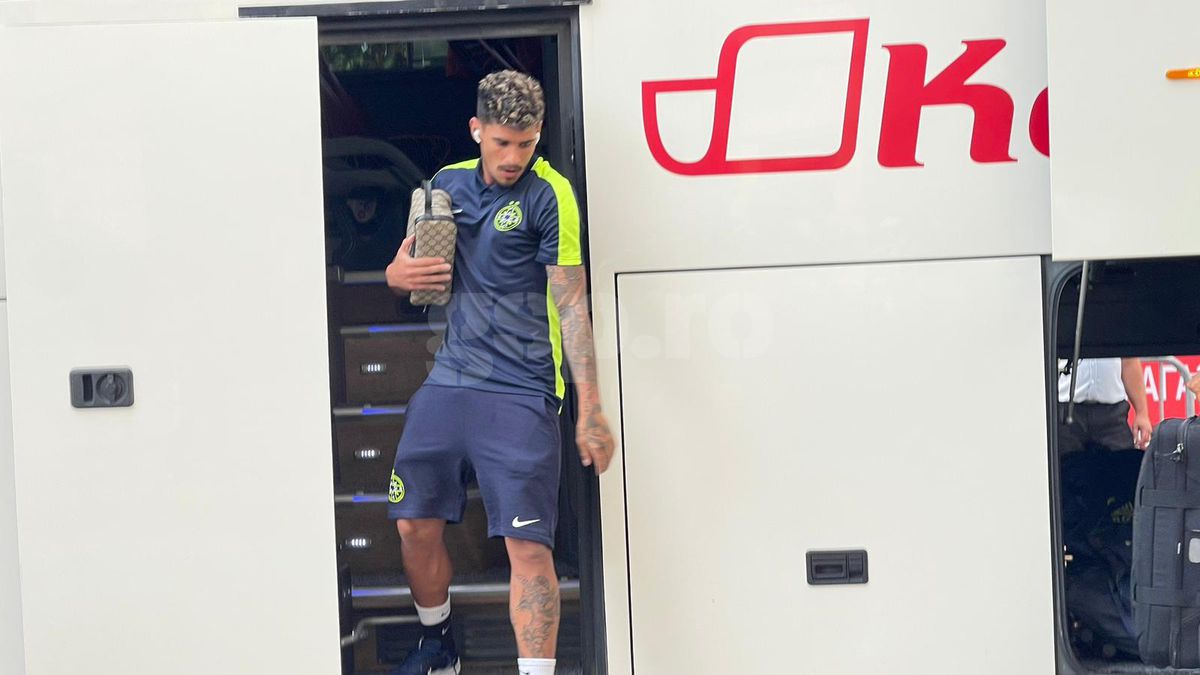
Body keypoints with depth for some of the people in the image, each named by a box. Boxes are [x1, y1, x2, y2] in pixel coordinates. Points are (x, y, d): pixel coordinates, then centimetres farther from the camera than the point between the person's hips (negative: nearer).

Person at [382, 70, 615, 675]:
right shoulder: (448, 182, 11)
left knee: (528, 546, -11)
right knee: (415, 527, 10)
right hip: (448, 380, 6)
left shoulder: (548, 194, -6)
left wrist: (590, 412, -14)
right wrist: (399, 274, -5)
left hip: (520, 393, -5)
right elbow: (407, 268, 22)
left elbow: (571, 304, -9)